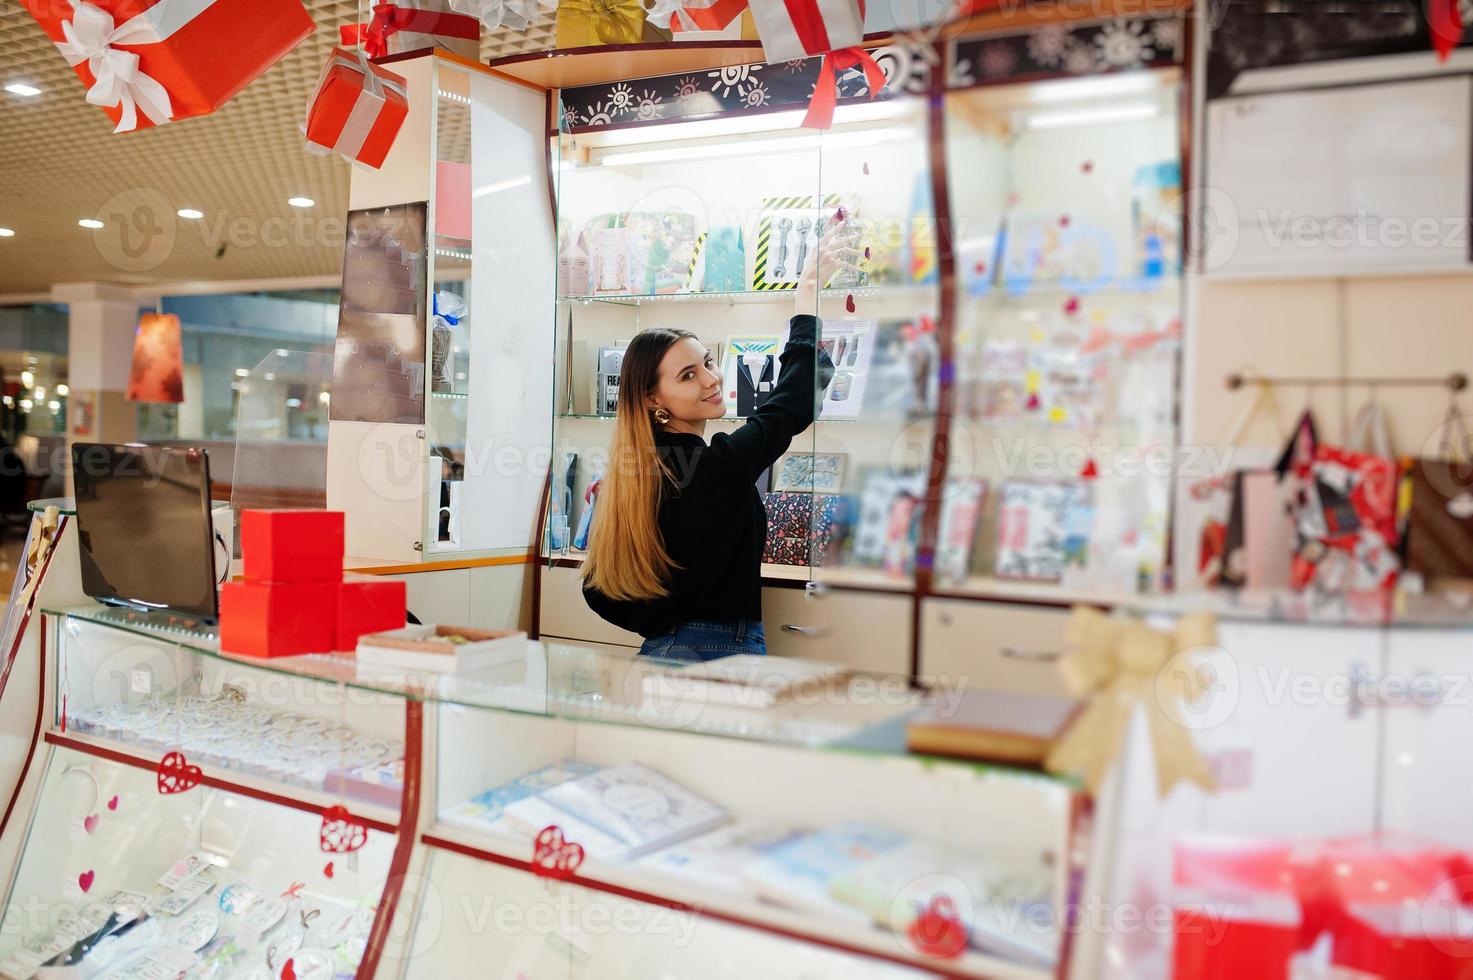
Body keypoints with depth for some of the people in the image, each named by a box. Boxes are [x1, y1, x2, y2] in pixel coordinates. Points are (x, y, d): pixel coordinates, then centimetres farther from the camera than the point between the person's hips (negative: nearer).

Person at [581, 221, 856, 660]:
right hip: (723, 656, -8)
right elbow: (793, 401, -7)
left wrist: (665, 627, 13)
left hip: (661, 652, 8)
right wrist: (809, 289, 0)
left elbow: (599, 591, 7)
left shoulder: (636, 471, 3)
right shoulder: (720, 466, -18)